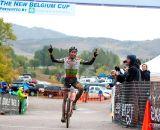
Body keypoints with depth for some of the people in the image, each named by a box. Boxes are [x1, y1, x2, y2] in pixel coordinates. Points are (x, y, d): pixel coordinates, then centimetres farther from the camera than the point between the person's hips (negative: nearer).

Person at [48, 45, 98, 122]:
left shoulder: (78, 60, -3)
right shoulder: (65, 60, -6)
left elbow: (89, 63, -5)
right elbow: (54, 60, -10)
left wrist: (94, 57, -19)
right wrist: (50, 53, -23)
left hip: (74, 80, 1)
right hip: (67, 79, 0)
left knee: (81, 88, -32)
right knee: (65, 98, 3)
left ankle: (74, 102, -8)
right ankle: (63, 115, 14)